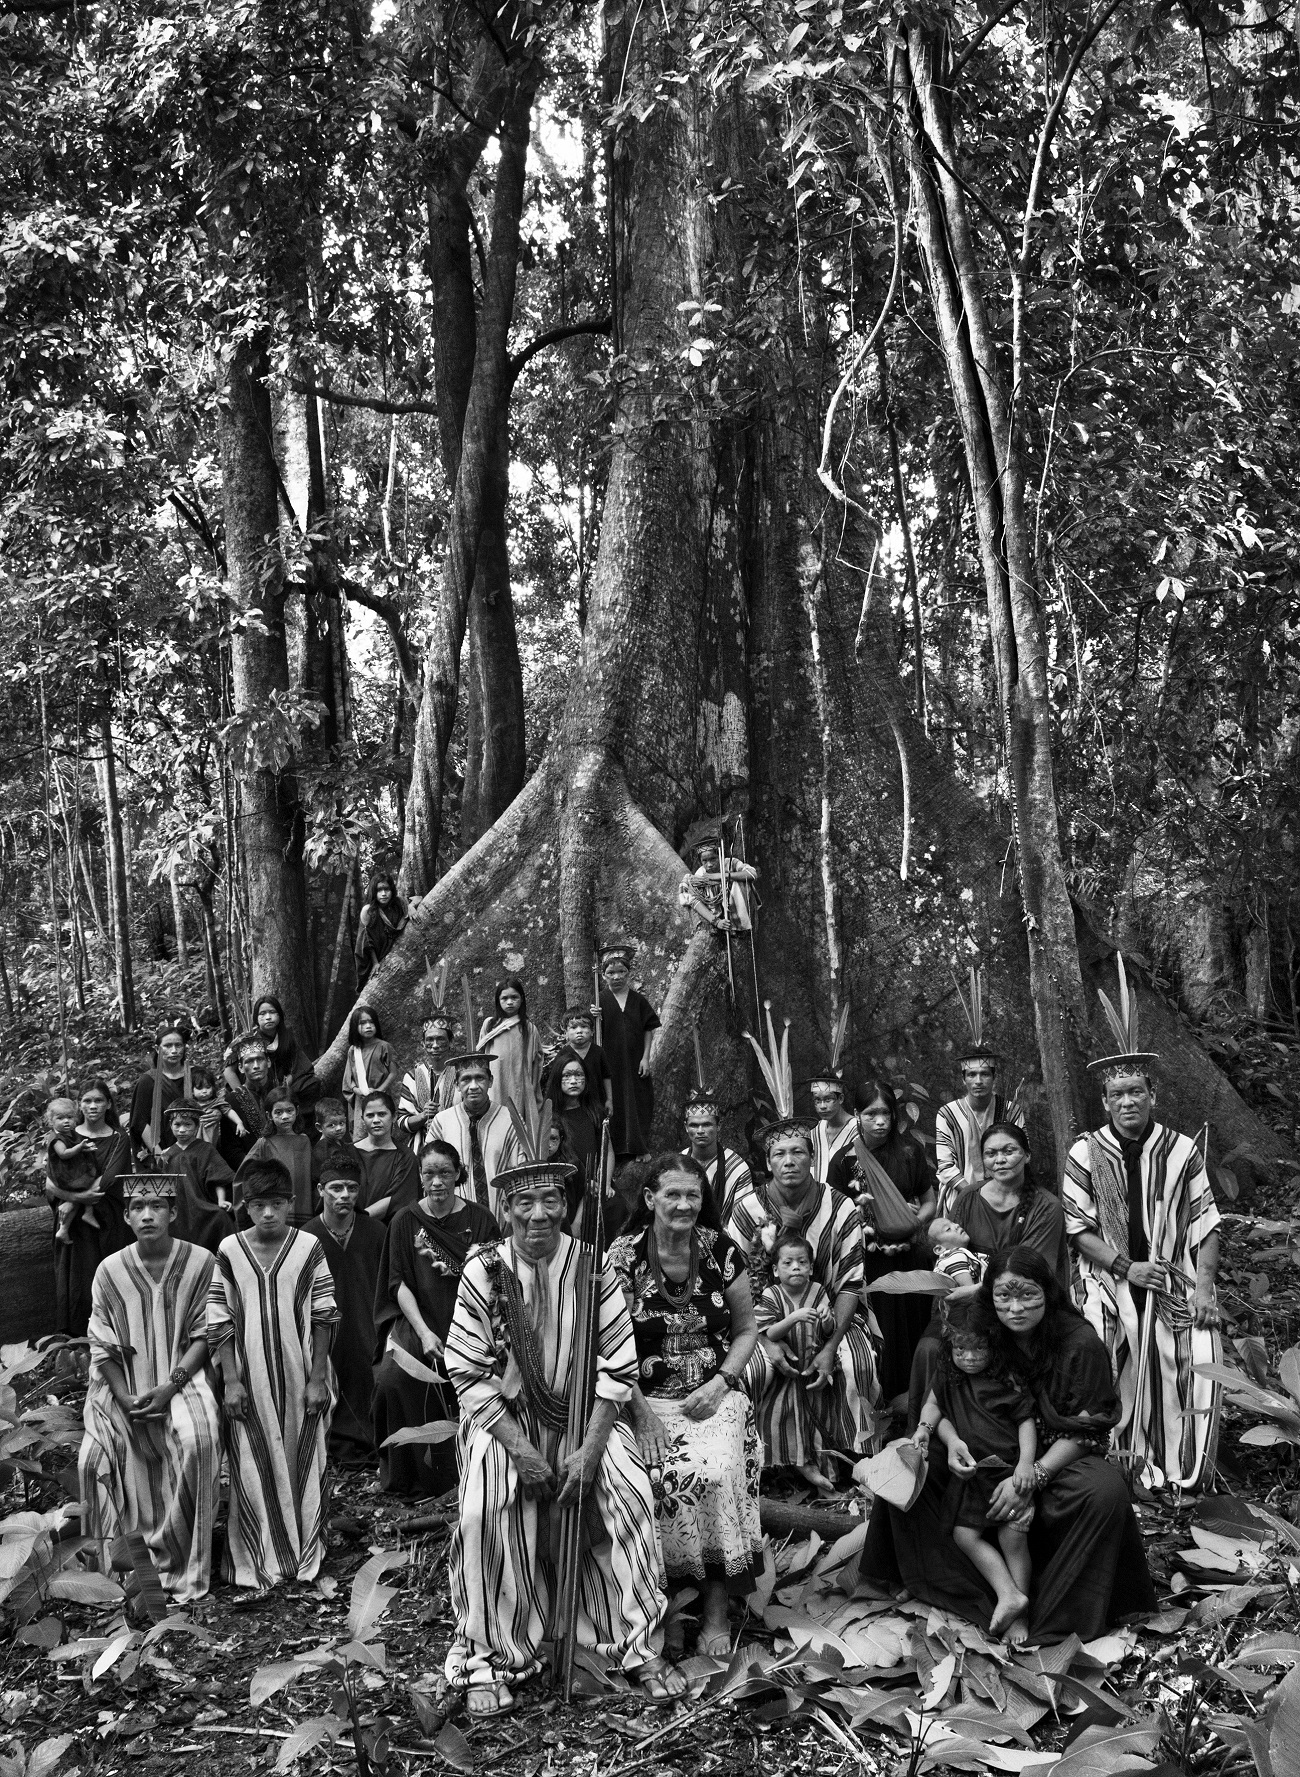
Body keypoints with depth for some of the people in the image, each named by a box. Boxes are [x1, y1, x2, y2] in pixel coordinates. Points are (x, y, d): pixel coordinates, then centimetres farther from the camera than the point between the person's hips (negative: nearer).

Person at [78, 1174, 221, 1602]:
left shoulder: (200, 1262, -6)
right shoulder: (110, 1271, -1)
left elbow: (203, 1335, -4)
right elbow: (103, 1347, 1)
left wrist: (169, 1387, -16)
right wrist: (126, 1398, -12)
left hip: (181, 1376, -2)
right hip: (123, 1386, 2)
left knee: (197, 1442, -29)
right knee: (96, 1453, -21)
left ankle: (180, 1564, -16)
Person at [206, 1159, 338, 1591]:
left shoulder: (309, 1247, -4)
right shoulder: (229, 1251, -2)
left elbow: (324, 1319, -2)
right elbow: (219, 1322, 0)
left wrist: (318, 1378, -5)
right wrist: (231, 1381, -5)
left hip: (300, 1377, 0)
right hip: (250, 1379, 0)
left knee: (304, 1462, 7)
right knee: (253, 1468, 3)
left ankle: (305, 1554, 22)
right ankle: (257, 1560, 16)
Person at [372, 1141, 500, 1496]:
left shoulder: (479, 1220, 4)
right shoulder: (405, 1221, 5)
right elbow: (400, 1284, 1)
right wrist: (424, 1332, -10)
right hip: (418, 1319, 1)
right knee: (393, 1376, -21)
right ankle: (405, 1471, -3)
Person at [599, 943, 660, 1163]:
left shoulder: (638, 1000, 5)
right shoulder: (600, 1000, -1)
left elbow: (648, 1030, 6)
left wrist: (646, 1057, -2)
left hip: (634, 1065, 2)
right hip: (610, 1064, -2)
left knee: (638, 1109, 3)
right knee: (614, 1110, 0)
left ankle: (639, 1150, 10)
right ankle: (616, 1154, 7)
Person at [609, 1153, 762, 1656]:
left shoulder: (723, 1252, 0)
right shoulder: (622, 1257, -5)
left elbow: (747, 1328, 9)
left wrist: (720, 1384, -6)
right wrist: (642, 1412, -13)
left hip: (715, 1394, 1)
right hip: (646, 1396, -1)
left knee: (718, 1471, -26)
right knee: (669, 1474, -28)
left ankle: (717, 1611, -12)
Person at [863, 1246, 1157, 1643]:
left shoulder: (1080, 1343, -15)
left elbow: (1083, 1429, -14)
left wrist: (1032, 1476, -25)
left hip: (1058, 1458, -3)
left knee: (1104, 1491, -35)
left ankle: (1060, 1615, -19)